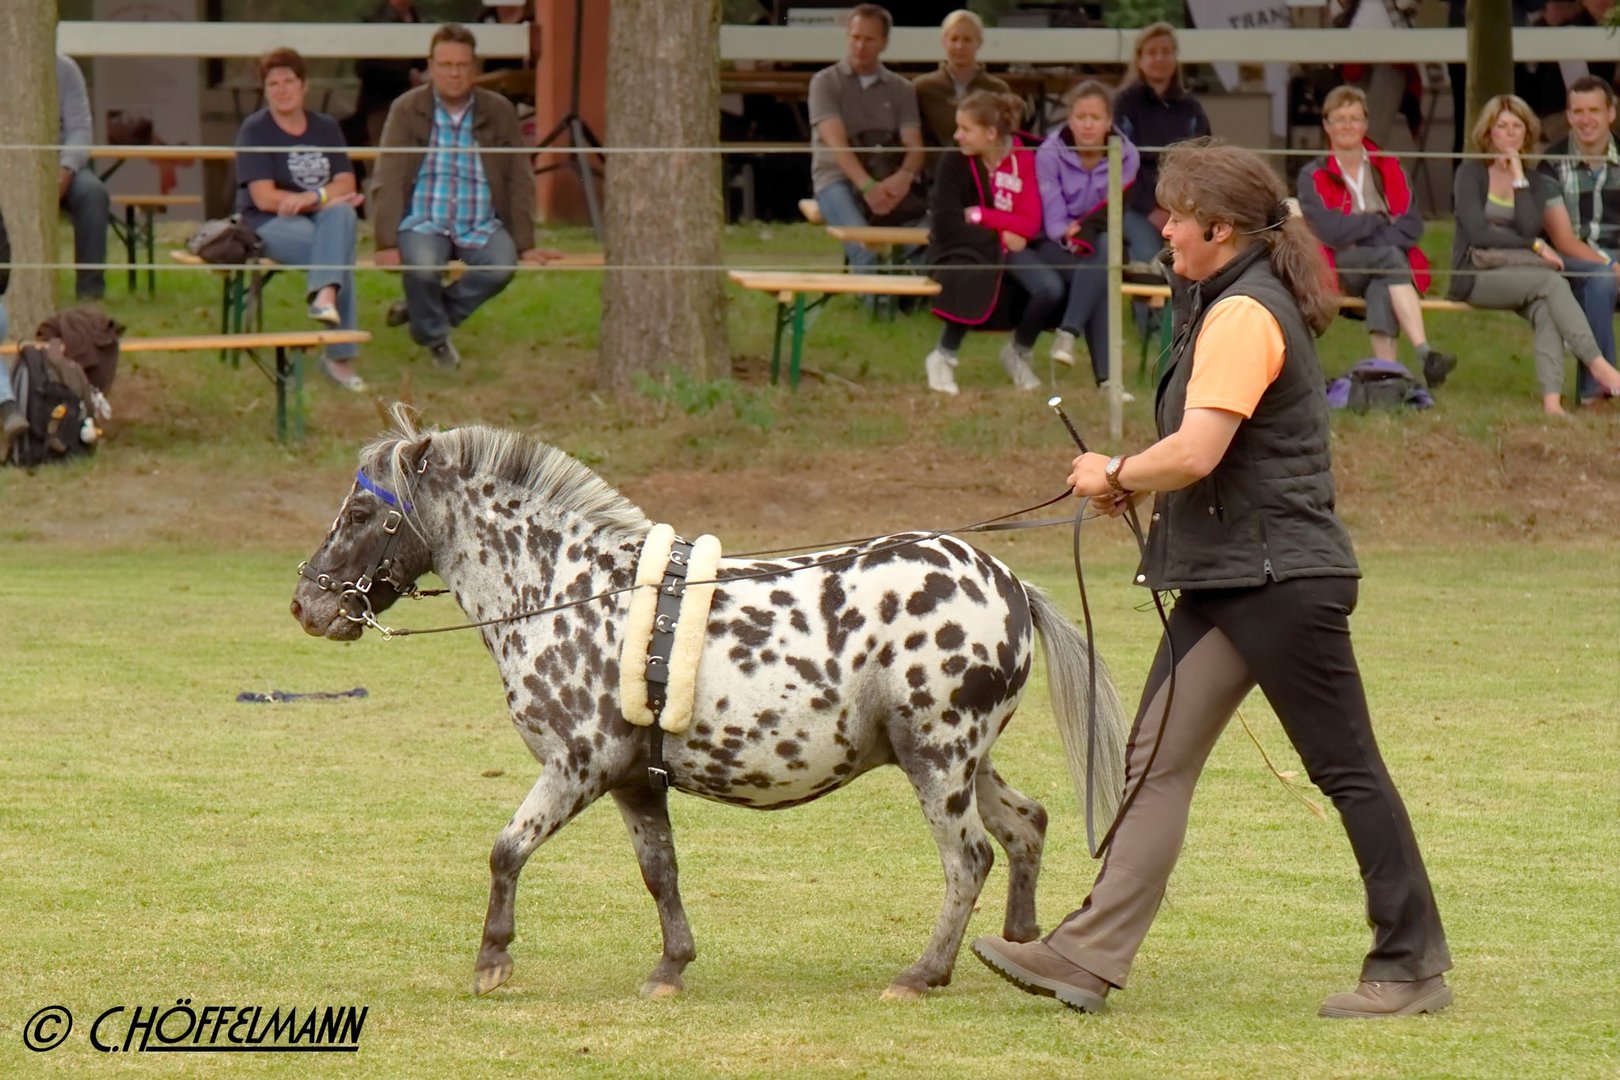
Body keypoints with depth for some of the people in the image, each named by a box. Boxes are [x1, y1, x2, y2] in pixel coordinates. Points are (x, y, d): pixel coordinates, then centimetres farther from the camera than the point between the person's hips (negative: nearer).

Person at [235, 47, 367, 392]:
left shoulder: (325, 128, 12)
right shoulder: (255, 130, -2)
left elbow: (346, 185, 1)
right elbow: (264, 198, -12)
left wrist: (313, 197, -20)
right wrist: (327, 198, -12)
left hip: (322, 220, 4)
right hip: (269, 225, -4)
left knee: (342, 214, -32)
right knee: (339, 250, -31)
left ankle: (324, 295, -43)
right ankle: (340, 355, -34)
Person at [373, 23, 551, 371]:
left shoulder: (499, 113, 6)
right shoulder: (407, 110, 0)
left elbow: (519, 181, 8)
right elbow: (389, 181, -6)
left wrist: (525, 245, 2)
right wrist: (387, 244, -16)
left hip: (480, 225, 2)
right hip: (424, 222, -2)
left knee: (502, 265, -29)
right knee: (422, 264, -34)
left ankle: (427, 312, -2)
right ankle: (435, 336, -3)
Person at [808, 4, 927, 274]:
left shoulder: (900, 89, 14)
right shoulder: (826, 82, 5)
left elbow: (915, 147, 4)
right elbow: (836, 143, -9)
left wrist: (904, 176, -22)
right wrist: (867, 186, -26)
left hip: (888, 181, 3)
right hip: (837, 179, -3)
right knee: (864, 245, -35)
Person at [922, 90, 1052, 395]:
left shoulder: (1022, 160, -6)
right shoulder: (954, 163, -10)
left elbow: (1030, 224, -10)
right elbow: (946, 224, -16)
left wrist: (980, 216, -18)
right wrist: (999, 237, -19)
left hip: (1008, 246, 3)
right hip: (964, 248, -3)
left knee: (1050, 289, -26)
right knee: (975, 281, -39)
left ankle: (1018, 352, 5)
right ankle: (942, 358, -14)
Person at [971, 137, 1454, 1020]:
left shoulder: (1244, 316, -16)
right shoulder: (1236, 306, 16)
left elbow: (1196, 452, -26)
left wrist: (1115, 475, -8)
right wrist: (1135, 485, 8)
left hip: (1280, 580, -11)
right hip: (1225, 581, 11)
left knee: (1345, 769, -2)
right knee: (1157, 760, 5)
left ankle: (1413, 965, 5)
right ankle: (1090, 954, 3)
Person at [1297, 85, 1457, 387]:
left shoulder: (1389, 169, 17)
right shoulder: (1312, 177, 9)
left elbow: (1412, 226, 4)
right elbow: (1330, 231, -7)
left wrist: (1360, 232, -9)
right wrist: (1380, 221, 0)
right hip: (1342, 269, -2)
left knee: (1381, 289, -35)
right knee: (1390, 257, -34)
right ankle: (1425, 354, -49)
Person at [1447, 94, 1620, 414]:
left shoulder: (1535, 182, 16)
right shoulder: (1470, 174, 5)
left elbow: (1529, 228, -3)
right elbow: (1477, 233, -8)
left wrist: (1519, 180, -4)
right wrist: (1535, 246, -6)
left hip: (1522, 271, 3)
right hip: (1477, 275, -3)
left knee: (1545, 307, -34)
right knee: (1552, 282, -32)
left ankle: (1551, 397, -52)